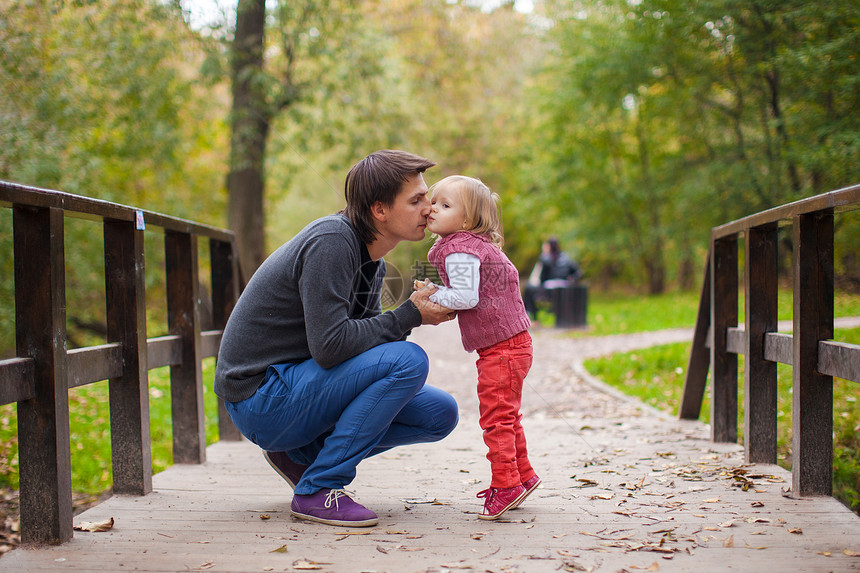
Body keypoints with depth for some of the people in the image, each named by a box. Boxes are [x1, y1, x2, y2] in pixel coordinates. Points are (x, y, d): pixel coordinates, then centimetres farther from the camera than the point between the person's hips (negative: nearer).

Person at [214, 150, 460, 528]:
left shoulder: (371, 257, 8)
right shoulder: (331, 241, -21)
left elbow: (364, 337, 7)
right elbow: (329, 346, -28)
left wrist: (421, 312, -10)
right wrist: (409, 316, -19)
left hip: (300, 386, 9)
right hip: (261, 399, -9)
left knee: (441, 414, 3)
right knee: (408, 361, -25)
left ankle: (302, 454, 10)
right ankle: (318, 489, -16)